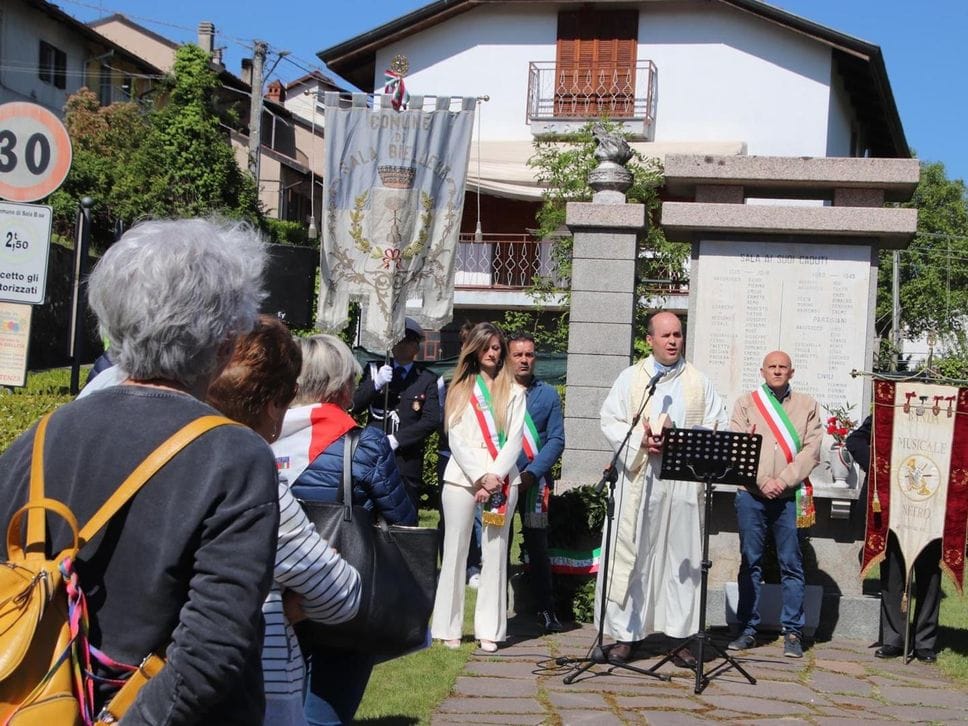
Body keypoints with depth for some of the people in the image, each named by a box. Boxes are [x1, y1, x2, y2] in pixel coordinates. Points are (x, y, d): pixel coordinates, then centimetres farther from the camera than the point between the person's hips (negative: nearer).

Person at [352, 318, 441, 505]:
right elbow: (354, 406, 3)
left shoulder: (427, 379, 8)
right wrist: (376, 383, -14)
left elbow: (432, 420, -3)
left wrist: (397, 439, -12)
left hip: (407, 463, 0)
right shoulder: (374, 370, 12)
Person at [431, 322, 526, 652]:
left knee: (495, 554, -1)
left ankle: (489, 630, 2)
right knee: (455, 551, -1)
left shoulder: (513, 391, 11)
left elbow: (515, 439, 3)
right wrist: (480, 477, -9)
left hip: (502, 480, 0)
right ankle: (449, 628, 4)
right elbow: (456, 439, 2)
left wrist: (494, 477, -10)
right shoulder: (460, 389, 11)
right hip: (462, 477, 0)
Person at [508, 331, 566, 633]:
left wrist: (531, 473, -11)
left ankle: (546, 610, 9)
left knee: (537, 546, 2)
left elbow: (556, 440, 1)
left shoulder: (548, 395, 6)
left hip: (534, 481, 0)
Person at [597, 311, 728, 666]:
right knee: (631, 555, 0)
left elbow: (718, 425, 6)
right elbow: (610, 421, 4)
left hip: (683, 482, 1)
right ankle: (625, 634, 7)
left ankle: (679, 636, 8)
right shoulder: (630, 378, 10)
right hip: (638, 480, -1)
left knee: (681, 556, 2)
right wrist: (640, 440, -14)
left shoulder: (699, 383, 12)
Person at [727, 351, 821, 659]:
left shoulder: (807, 405, 10)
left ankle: (793, 632, 5)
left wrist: (783, 480, -11)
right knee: (750, 562, 4)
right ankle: (747, 629, 10)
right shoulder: (746, 403, 10)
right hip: (751, 493, 1)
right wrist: (762, 481, -12)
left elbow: (811, 451, 1)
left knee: (791, 564, 0)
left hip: (791, 495, 0)